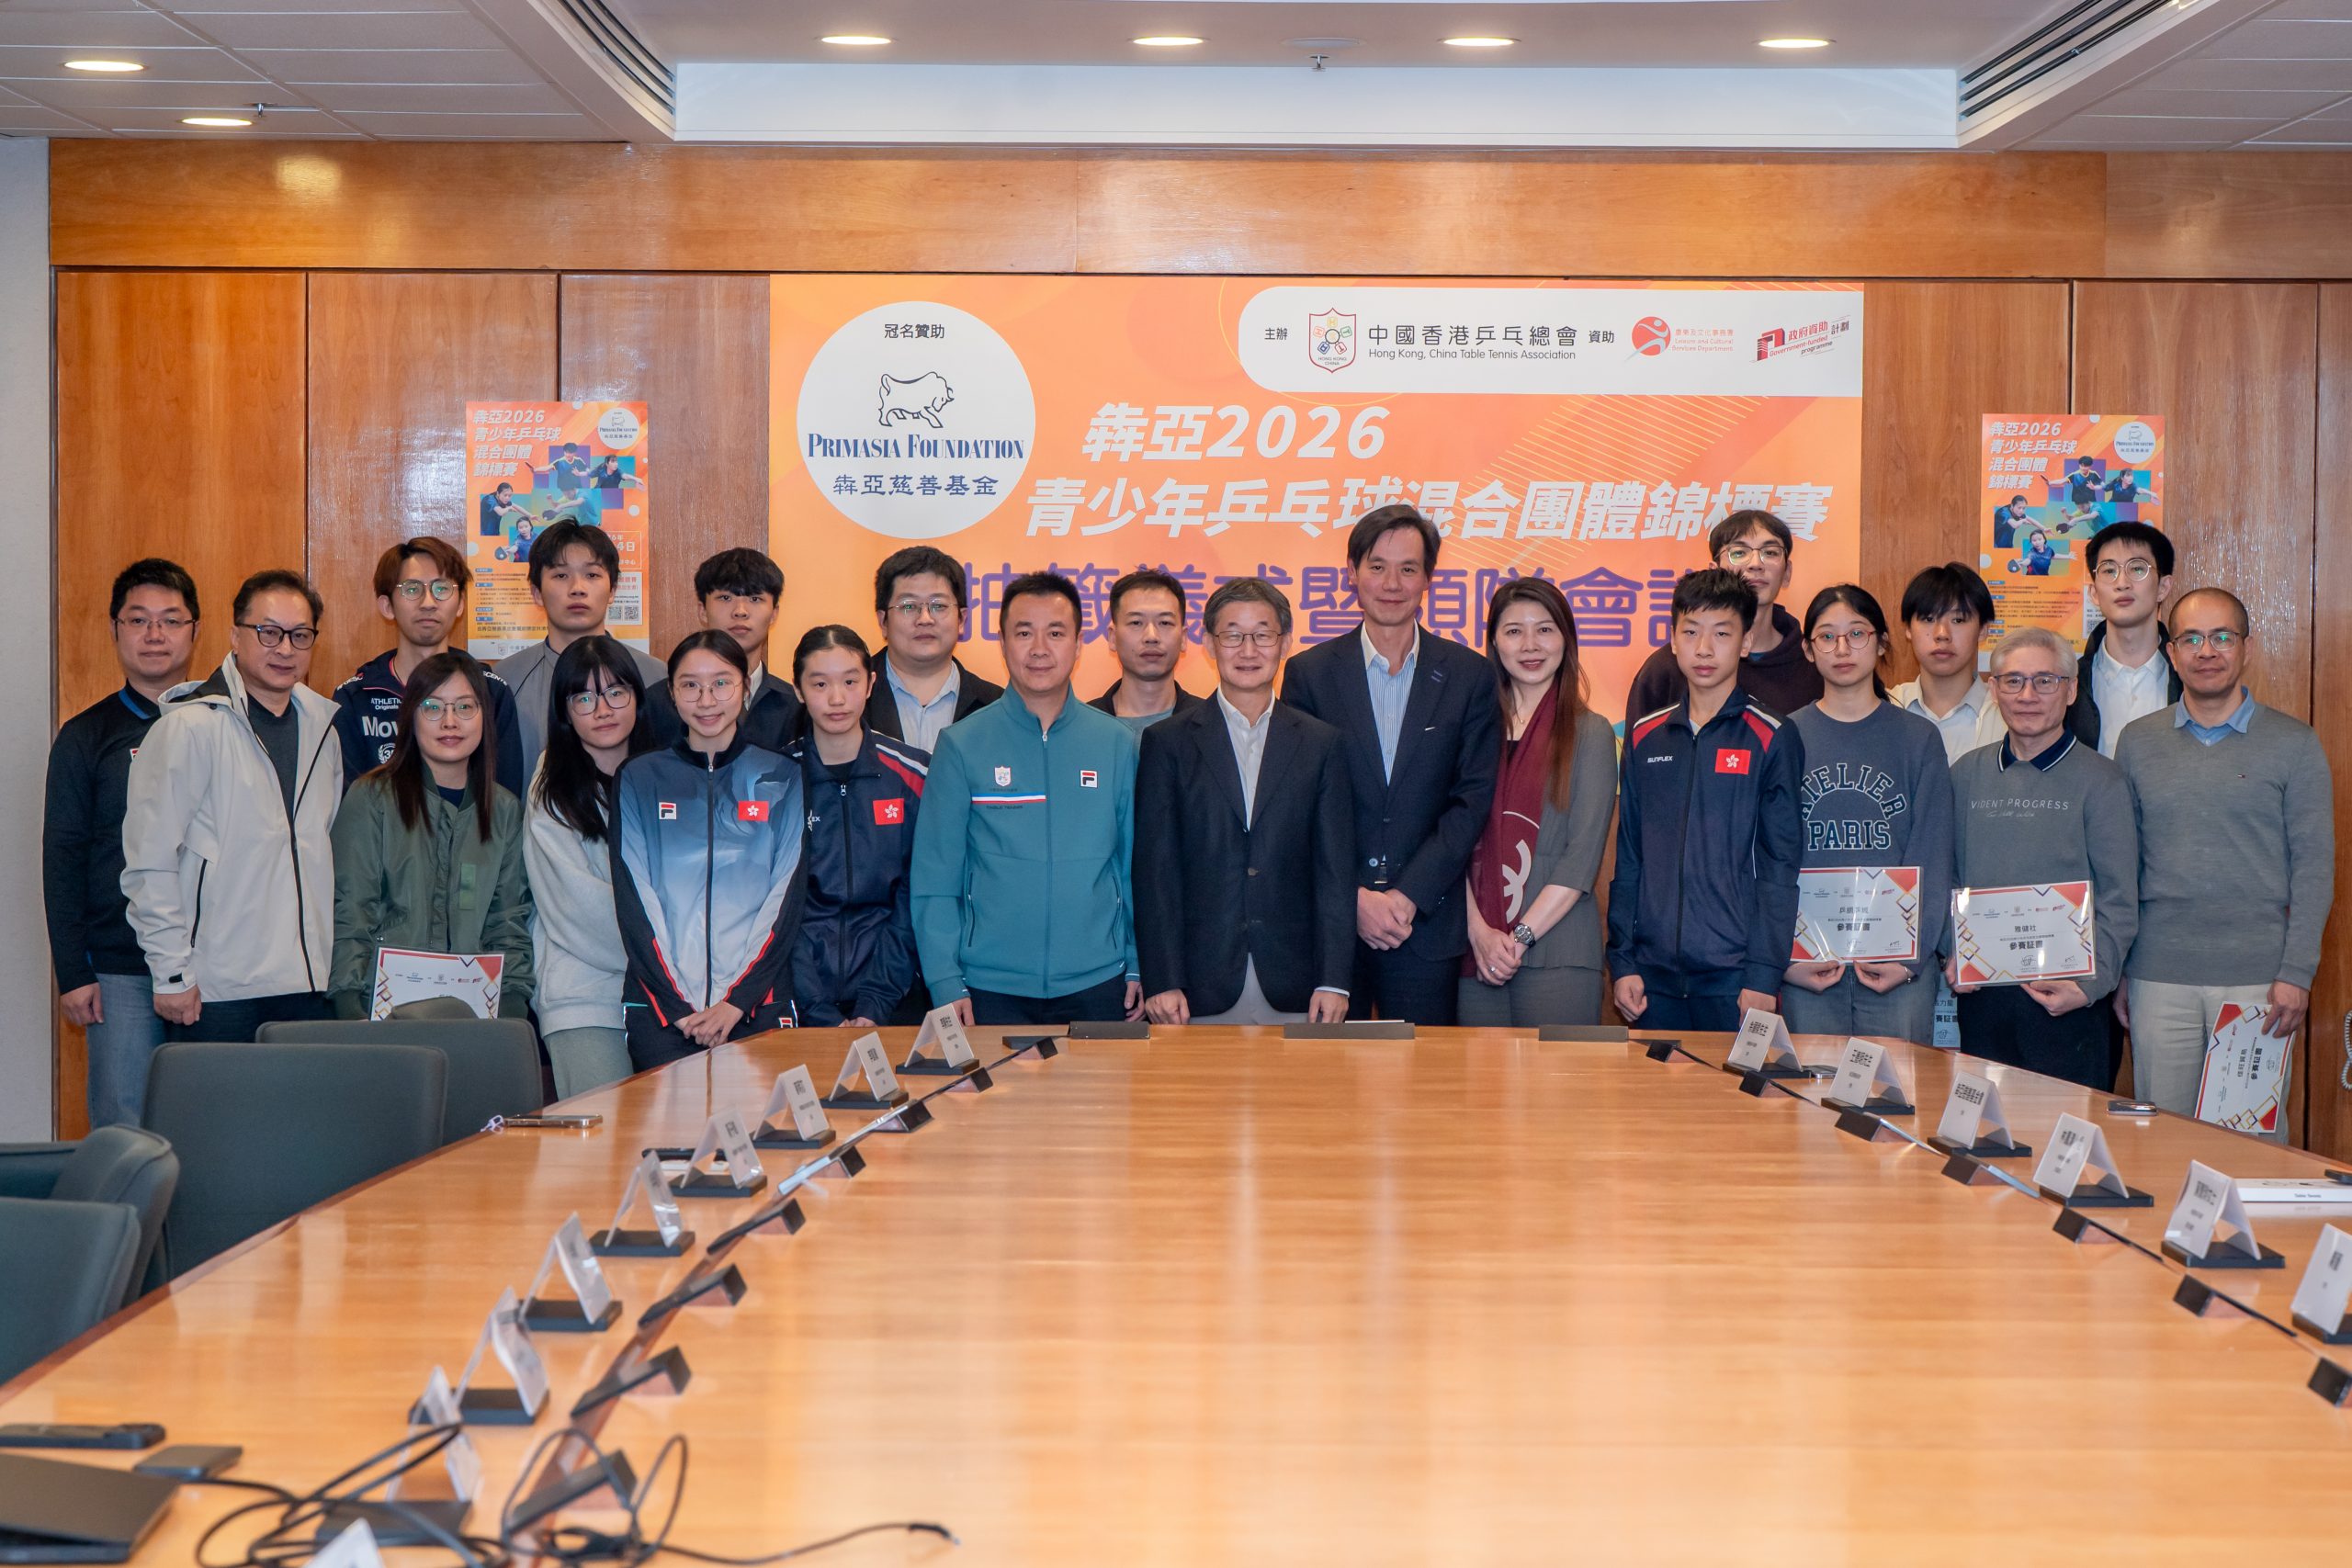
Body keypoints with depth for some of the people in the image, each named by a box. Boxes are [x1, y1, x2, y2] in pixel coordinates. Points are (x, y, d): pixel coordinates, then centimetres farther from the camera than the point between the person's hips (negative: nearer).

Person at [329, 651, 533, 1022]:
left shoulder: (505, 811, 14)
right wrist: (352, 1013, -12)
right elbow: (349, 918, 0)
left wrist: (509, 1005, -1)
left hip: (476, 1009, 3)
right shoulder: (371, 799, 3)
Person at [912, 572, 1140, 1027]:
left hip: (1096, 985, 2)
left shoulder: (1118, 744, 5)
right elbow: (934, 879, -2)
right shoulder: (961, 745, -1)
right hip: (990, 986, -2)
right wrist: (945, 983, -7)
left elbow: (1136, 866, 8)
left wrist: (1138, 968, 3)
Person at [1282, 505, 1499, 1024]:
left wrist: (1409, 895, -10)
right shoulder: (1310, 673, 4)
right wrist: (1355, 897, -11)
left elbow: (1474, 799, -1)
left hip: (1428, 923, 0)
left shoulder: (1470, 677, 5)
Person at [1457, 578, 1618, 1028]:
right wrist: (1480, 931, -8)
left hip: (1556, 950, -3)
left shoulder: (1590, 734, 3)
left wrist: (1520, 936, -11)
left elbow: (1584, 854, -4)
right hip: (1476, 954, 3)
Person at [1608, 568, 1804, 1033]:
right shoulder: (1646, 737, 10)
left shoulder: (1771, 738, -1)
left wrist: (1764, 975, -10)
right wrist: (1622, 961, 5)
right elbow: (1627, 859, 12)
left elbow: (1780, 864, -4)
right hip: (1654, 977, 3)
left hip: (1734, 976, -3)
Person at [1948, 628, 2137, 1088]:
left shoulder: (2100, 781, -2)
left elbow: (2118, 903, -5)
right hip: (1981, 994, 4)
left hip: (2064, 1000, -3)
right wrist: (1952, 955, 1)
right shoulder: (1967, 775, 10)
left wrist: (2089, 985, -15)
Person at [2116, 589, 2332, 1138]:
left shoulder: (2293, 744, 2)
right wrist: (2114, 969, 6)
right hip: (2158, 976, 2)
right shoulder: (2137, 742, 8)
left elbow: (2314, 866, 0)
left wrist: (2297, 973, -8)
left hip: (2257, 976, -2)